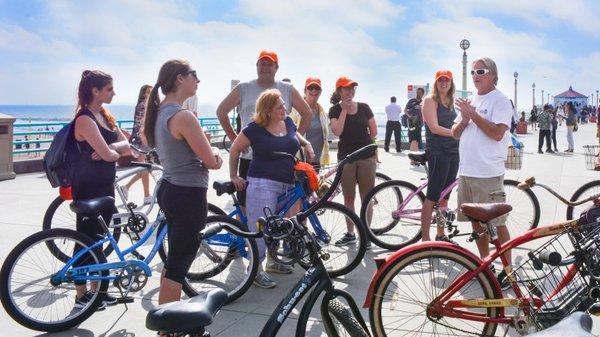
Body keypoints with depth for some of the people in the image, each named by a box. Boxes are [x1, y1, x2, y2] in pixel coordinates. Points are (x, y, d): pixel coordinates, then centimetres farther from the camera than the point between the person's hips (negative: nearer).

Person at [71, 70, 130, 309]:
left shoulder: (104, 116, 11)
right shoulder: (85, 119, -17)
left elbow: (126, 143, 5)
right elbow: (108, 154, -25)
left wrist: (110, 148, -14)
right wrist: (116, 152, -3)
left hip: (105, 186, 9)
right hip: (89, 189, -9)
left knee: (98, 238, 15)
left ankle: (96, 289, 27)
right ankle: (81, 295, 14)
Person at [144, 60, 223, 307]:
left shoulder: (159, 111, 8)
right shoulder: (183, 116, -21)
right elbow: (212, 162, -17)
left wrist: (211, 155, -5)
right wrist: (215, 157, 6)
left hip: (168, 190, 10)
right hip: (189, 195, -10)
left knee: (174, 259, 20)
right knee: (178, 265, -1)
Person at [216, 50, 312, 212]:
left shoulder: (288, 90, 7)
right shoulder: (243, 89, 5)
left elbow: (307, 113, 15)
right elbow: (221, 111, 11)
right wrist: (234, 139, 5)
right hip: (249, 158, 0)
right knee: (245, 206, 5)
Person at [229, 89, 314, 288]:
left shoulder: (288, 122, 7)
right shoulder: (255, 129, -9)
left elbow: (296, 136, 30)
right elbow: (234, 150, 1)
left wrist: (306, 144, 10)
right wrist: (234, 176, 1)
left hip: (287, 185, 7)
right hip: (263, 184, -7)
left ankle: (272, 261, 33)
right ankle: (256, 270, 1)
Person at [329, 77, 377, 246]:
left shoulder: (364, 107, 4)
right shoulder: (335, 110, 1)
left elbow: (374, 131, 8)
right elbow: (337, 131, -15)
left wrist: (361, 142, 12)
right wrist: (344, 110, -12)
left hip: (367, 157, 0)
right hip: (346, 158, 0)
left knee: (366, 197, 2)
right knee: (349, 197, 7)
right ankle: (350, 233, 21)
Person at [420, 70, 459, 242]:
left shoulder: (450, 101, 17)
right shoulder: (430, 100, -6)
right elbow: (434, 128, -14)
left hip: (453, 151, 8)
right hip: (437, 152, -8)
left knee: (444, 196, 13)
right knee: (432, 197, -7)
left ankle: (441, 235, 22)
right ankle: (425, 239, -2)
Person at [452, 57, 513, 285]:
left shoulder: (500, 101, -6)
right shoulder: (469, 102, 17)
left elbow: (497, 133, -19)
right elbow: (454, 133, 14)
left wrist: (472, 114, -15)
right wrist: (464, 119, -6)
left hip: (488, 174, -7)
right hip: (466, 172, 7)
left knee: (497, 223, -2)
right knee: (476, 222, 15)